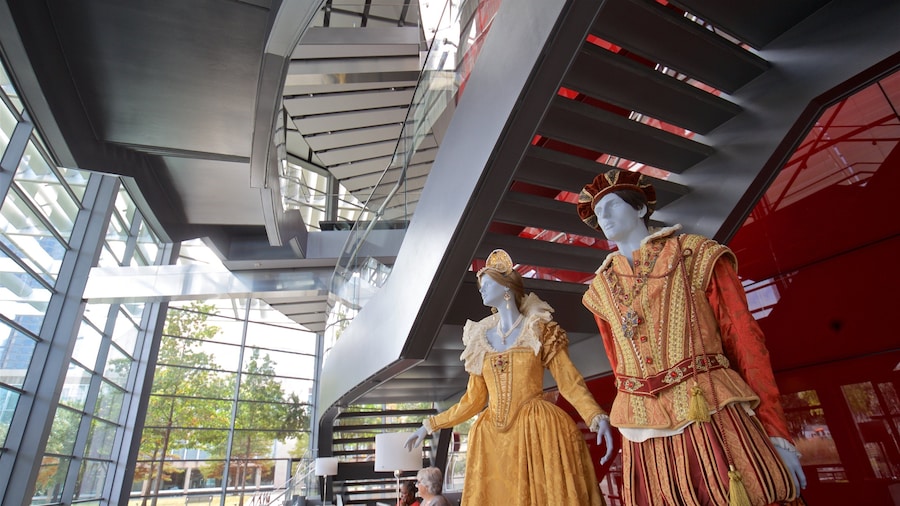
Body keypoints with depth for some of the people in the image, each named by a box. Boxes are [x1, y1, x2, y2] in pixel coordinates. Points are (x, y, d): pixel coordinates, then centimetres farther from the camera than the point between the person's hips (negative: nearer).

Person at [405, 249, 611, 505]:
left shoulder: (541, 331, 2)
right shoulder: (481, 338, 11)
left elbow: (571, 384, -3)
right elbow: (472, 401, 14)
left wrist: (598, 418, -20)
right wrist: (429, 425, 13)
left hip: (538, 430, -3)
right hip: (493, 437, 4)